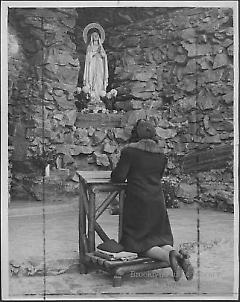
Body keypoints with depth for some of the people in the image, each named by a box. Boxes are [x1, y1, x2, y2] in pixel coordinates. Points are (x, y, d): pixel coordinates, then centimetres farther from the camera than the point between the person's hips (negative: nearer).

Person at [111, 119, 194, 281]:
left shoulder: (129, 151, -8)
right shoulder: (161, 154, 9)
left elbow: (118, 177, -10)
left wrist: (114, 172, 12)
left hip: (138, 202, -5)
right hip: (158, 201, 5)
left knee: (138, 242, 1)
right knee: (160, 238, 15)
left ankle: (169, 256, -24)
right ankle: (177, 255, -15)